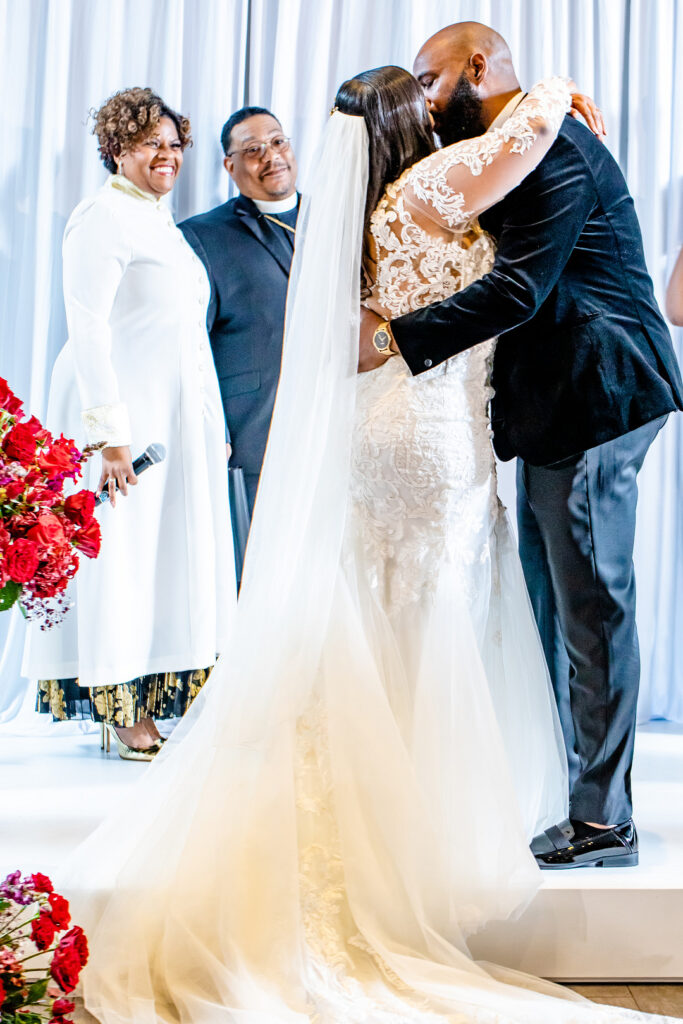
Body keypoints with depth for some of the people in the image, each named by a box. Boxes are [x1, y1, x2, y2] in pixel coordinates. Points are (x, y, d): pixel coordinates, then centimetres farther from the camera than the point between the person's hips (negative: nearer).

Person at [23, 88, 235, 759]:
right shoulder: (103, 217, -8)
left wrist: (212, 428, 17)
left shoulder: (163, 223, 19)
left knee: (173, 554, 9)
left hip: (179, 420, 9)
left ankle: (156, 705, 17)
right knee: (123, 553, -3)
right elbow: (88, 328, -16)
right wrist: (110, 431, -22)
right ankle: (122, 714, 5)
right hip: (124, 414, -9)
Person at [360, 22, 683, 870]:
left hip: (590, 399, -10)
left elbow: (517, 290, -22)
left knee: (590, 603, -6)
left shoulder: (553, 148, -13)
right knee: (557, 606, 12)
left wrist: (394, 338, -23)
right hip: (556, 405, 11)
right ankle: (582, 800, 20)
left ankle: (603, 821, 1)